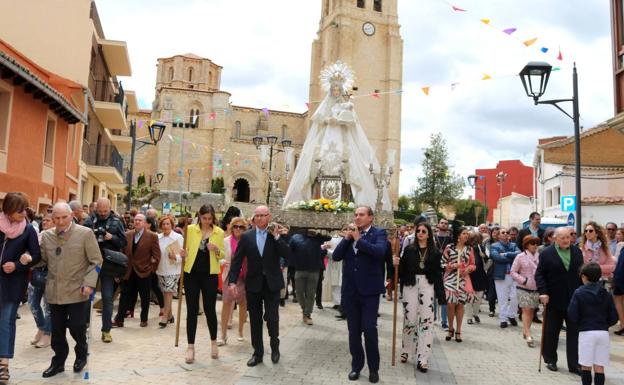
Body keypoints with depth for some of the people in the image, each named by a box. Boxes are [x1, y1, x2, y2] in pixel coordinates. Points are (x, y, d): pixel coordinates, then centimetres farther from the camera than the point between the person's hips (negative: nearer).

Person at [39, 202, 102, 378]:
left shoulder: (85, 233, -8)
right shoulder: (46, 235, 5)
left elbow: (96, 261, -6)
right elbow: (42, 259, 12)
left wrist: (89, 283, -15)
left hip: (77, 291, -4)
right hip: (54, 291, 4)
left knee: (76, 327, 0)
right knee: (57, 330, 11)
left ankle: (81, 355, 29)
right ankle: (58, 362, 30)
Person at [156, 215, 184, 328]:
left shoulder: (178, 237, -6)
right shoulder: (158, 237, 6)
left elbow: (183, 254, -8)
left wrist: (175, 257, -26)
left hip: (172, 270, -5)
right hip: (160, 270, 5)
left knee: (168, 293, -9)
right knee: (165, 293, 12)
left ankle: (164, 318, -5)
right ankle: (170, 315, 25)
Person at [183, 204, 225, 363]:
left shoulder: (219, 232, 2)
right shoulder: (190, 229, 2)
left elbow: (222, 255, 7)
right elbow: (185, 248, 7)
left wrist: (216, 250, -14)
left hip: (210, 275, 0)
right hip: (191, 273, 0)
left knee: (210, 309, 6)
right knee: (192, 310, 4)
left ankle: (213, 342, 28)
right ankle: (190, 347, 14)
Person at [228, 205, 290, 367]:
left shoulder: (278, 234, -1)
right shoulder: (246, 236, 2)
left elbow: (287, 254, -13)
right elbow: (237, 260, 0)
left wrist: (276, 236, -18)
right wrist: (232, 281, -9)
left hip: (272, 283, -2)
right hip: (253, 283, 2)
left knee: (272, 318, -2)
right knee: (255, 320, 9)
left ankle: (275, 347, 24)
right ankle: (258, 352, 22)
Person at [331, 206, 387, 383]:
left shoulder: (379, 233, -2)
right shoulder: (350, 233, 10)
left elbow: (379, 251, -22)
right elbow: (336, 256, 2)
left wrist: (358, 238, -16)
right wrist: (347, 238, -8)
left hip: (369, 290, -4)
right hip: (350, 290, 4)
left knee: (369, 329, -4)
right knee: (353, 331, 11)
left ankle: (373, 368, 14)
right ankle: (356, 365, 26)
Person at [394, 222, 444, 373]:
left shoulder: (435, 252, 6)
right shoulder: (409, 249, 5)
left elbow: (438, 274, 4)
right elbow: (403, 270, 4)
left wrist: (440, 295, -1)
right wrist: (396, 263, -17)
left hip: (427, 286, 0)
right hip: (410, 285, 0)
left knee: (426, 320, -4)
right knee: (409, 319, 3)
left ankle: (422, 358, 1)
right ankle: (407, 349, 27)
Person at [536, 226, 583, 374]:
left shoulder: (577, 251, 5)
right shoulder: (546, 253, -6)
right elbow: (539, 274, -6)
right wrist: (543, 292, -16)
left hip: (574, 299, 3)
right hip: (554, 300, -3)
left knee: (574, 332, 5)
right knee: (551, 332, 9)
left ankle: (574, 364, 13)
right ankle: (550, 360, 24)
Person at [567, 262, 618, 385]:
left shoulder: (579, 293, -6)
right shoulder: (606, 294, 5)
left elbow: (572, 315, -9)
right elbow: (613, 318, 6)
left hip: (586, 332, -4)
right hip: (603, 333, 4)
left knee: (586, 366, 6)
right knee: (599, 367, 6)